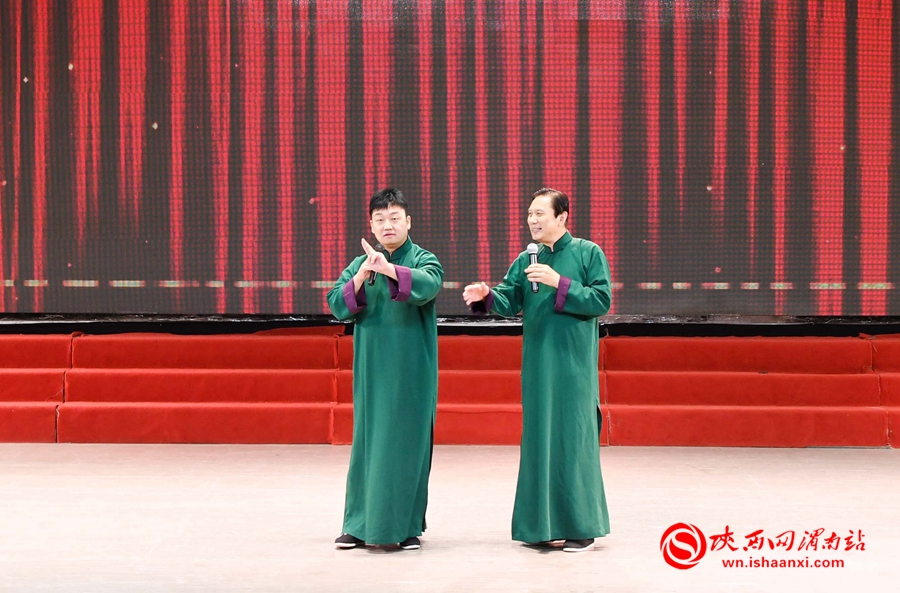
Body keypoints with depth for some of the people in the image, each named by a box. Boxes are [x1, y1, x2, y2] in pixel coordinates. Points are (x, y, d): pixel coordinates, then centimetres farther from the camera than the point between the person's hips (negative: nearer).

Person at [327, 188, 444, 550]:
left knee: (409, 442, -1)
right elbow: (337, 305, -2)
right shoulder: (359, 265, 10)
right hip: (372, 369, 3)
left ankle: (407, 525, 8)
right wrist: (359, 279, -20)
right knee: (367, 441, 3)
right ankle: (361, 524, 10)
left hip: (411, 370, -3)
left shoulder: (423, 260, -1)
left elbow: (429, 284, -24)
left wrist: (389, 269, -41)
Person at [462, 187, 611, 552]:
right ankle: (542, 524, 13)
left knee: (573, 438, -4)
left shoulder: (588, 253, 0)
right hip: (536, 363, 5)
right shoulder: (526, 261, 12)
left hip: (574, 364, -4)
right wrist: (487, 296, -19)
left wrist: (559, 283, -17)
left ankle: (581, 526, 3)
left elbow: (602, 301, -8)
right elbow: (510, 300, 2)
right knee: (538, 439, 6)